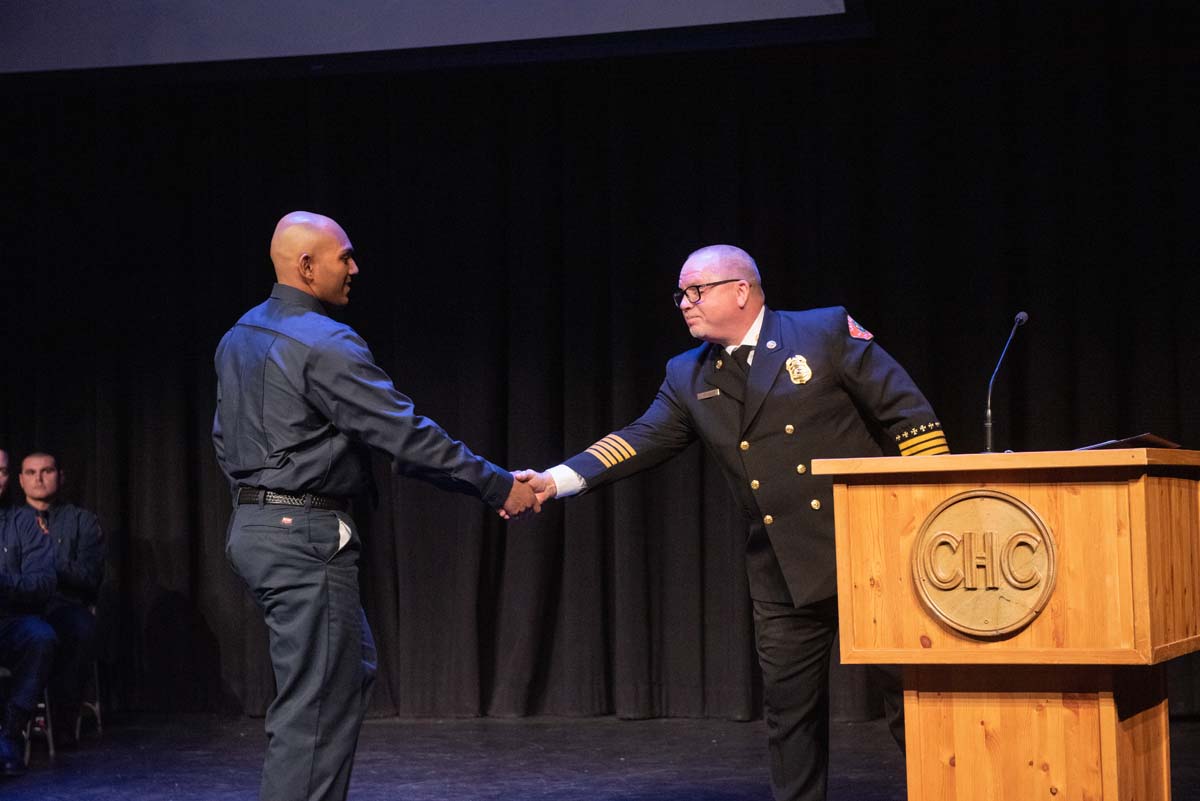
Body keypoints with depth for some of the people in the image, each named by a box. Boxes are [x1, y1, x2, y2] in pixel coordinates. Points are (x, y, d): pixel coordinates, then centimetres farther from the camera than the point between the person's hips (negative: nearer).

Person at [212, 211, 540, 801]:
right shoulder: (323, 344, -17)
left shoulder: (239, 338, 12)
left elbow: (225, 438, 21)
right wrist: (498, 488, -12)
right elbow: (407, 435, -18)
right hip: (306, 536, -10)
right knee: (316, 707, -5)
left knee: (352, 668, 19)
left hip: (254, 527, 10)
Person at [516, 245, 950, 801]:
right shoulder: (688, 378, 10)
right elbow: (642, 440, 0)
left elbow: (906, 413, -5)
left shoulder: (828, 332, -4)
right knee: (789, 711, 8)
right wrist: (556, 481, -13)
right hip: (783, 577, 4)